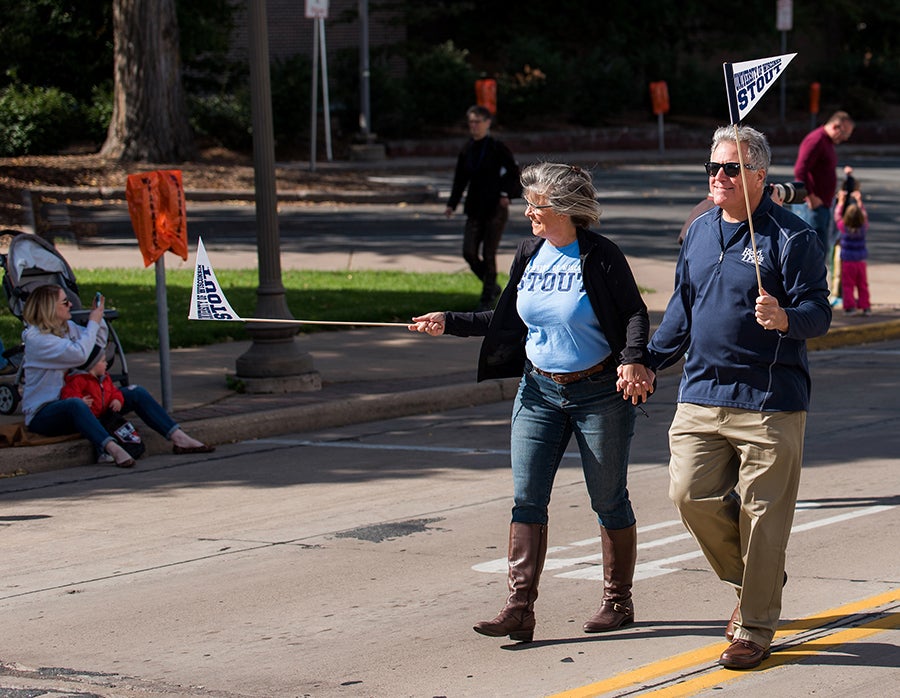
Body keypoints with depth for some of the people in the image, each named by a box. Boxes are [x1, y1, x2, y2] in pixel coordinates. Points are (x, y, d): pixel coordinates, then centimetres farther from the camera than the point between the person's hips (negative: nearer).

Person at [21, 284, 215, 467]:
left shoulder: (68, 327, 11)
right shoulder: (35, 337, -17)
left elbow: (98, 346, 26)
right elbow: (79, 353, -28)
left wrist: (98, 319, 8)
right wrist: (93, 323, -14)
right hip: (43, 413, -9)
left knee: (136, 393, 1)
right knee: (75, 404, -44)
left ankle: (179, 438, -8)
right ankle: (112, 449, -60)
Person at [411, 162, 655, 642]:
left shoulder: (600, 256, -12)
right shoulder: (528, 255, 6)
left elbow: (635, 314, -10)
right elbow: (505, 321, 14)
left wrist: (633, 360, -26)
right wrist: (449, 324, 9)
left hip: (598, 394, -6)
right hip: (538, 391, 6)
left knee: (609, 502, 5)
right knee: (526, 499, -3)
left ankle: (618, 602, 19)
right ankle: (519, 609, -5)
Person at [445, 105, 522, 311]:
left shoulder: (497, 148, -7)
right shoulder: (467, 150, 7)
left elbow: (514, 173, -3)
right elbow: (460, 179, 12)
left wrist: (507, 194, -16)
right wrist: (452, 204, 4)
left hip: (495, 208, -5)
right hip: (475, 208, 5)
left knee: (488, 255, -3)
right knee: (469, 252, -3)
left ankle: (487, 298, 9)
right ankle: (492, 287, 20)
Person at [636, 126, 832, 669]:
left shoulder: (791, 236, -6)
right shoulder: (700, 232, 14)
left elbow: (818, 312, -11)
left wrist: (785, 318, -31)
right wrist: (649, 363, 20)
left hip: (769, 403, -6)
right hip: (701, 395, 6)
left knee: (761, 514, -2)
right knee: (691, 493, -4)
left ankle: (755, 629, 10)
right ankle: (754, 581, 22)